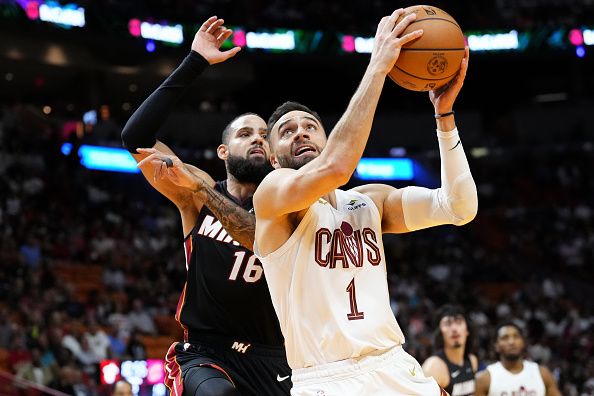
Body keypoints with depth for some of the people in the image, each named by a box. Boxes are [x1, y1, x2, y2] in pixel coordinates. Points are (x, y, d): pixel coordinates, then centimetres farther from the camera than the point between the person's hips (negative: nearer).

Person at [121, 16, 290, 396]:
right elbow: (136, 137, -8)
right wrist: (193, 64, -11)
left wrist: (200, 188, -31)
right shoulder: (197, 194, 4)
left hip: (268, 360, 2)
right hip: (204, 353, -2)